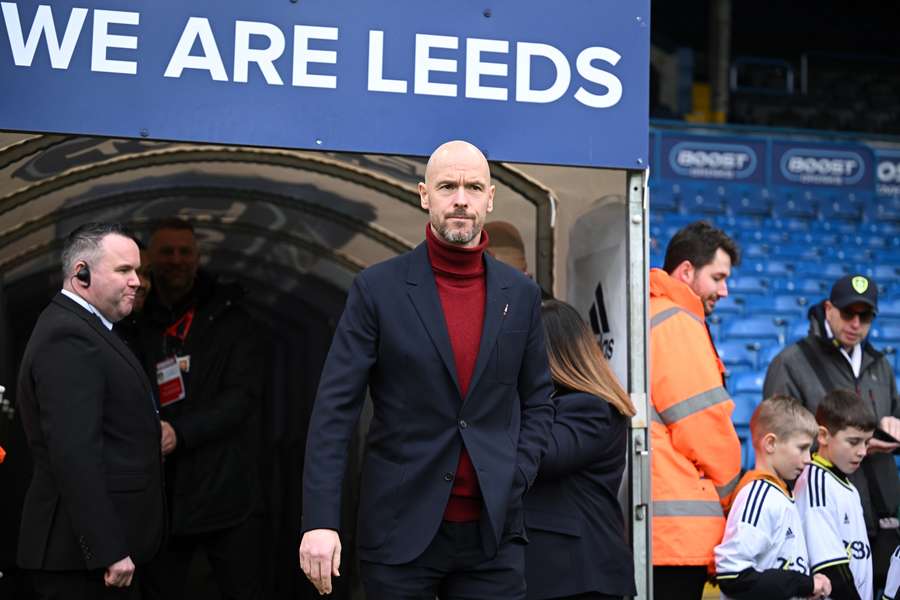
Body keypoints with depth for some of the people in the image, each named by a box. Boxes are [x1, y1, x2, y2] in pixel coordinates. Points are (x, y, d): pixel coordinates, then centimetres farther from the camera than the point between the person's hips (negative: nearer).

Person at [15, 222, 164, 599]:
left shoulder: (80, 329, 15)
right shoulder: (67, 338, -17)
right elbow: (74, 455, -24)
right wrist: (109, 551, -25)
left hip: (107, 542, 10)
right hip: (85, 554, -10)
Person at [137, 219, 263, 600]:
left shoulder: (227, 319, 4)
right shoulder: (136, 325, 8)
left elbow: (244, 396, -6)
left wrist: (179, 433, -17)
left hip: (226, 493, -1)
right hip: (159, 498, 2)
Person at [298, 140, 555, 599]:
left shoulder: (520, 294, 7)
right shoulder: (377, 289, -3)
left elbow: (538, 403, 14)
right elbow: (335, 410, -7)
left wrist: (514, 480, -1)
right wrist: (320, 521, -14)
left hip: (493, 532, 2)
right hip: (400, 530, -2)